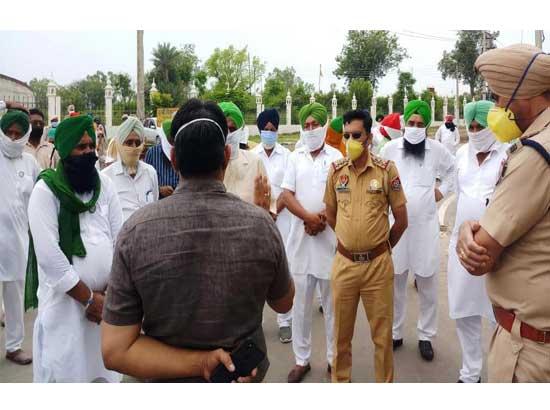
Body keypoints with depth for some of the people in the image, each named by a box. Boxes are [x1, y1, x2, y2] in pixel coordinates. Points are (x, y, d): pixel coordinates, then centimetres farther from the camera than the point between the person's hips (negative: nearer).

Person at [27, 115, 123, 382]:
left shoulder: (105, 184, 4)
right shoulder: (46, 189, -9)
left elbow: (120, 238, 2)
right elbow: (49, 254, -15)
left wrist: (109, 292, -5)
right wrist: (88, 297, -12)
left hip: (105, 297, 4)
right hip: (65, 299, -4)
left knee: (103, 368, 14)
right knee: (63, 370, 6)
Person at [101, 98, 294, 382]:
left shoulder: (137, 229, -22)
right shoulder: (261, 224, -21)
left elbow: (115, 351, -20)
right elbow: (283, 304, -2)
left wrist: (200, 362, -20)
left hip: (170, 381, 0)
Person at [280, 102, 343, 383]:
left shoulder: (336, 157, 2)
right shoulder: (295, 157, 9)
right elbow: (287, 195, 1)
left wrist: (322, 219, -12)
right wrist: (308, 217, -13)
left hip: (330, 236, -2)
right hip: (301, 236, 2)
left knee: (332, 303, 7)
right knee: (301, 302, 7)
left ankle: (333, 358, 23)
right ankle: (301, 359, 20)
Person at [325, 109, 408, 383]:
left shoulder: (387, 169, -6)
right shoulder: (335, 171, 2)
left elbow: (401, 219, 1)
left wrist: (380, 247, 10)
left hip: (378, 263, -2)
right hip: (344, 262, 2)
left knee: (382, 333, 9)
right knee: (342, 332, 15)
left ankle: (386, 382, 28)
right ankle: (340, 380, 33)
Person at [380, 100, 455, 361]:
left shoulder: (437, 150, 0)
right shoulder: (390, 148, -1)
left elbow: (454, 169, 19)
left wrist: (443, 190, 9)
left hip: (425, 224, 0)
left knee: (427, 286, 8)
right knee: (395, 284, 9)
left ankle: (426, 336, 23)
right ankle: (395, 333, 25)